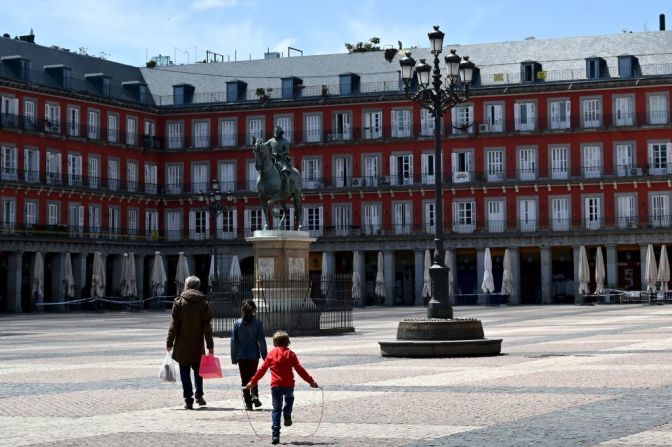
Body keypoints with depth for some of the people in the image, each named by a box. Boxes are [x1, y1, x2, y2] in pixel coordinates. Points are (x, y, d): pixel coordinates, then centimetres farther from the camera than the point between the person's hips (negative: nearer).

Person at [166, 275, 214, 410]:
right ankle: (199, 395, 4)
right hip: (198, 345, 2)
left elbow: (174, 325, -4)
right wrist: (210, 346, 3)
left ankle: (188, 400, 0)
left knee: (185, 373, 3)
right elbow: (207, 327, 1)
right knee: (198, 370, 17)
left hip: (182, 346, -2)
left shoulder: (179, 302, -3)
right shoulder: (204, 304, 2)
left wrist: (169, 342, 1)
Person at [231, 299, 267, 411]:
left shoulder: (237, 323, -5)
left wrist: (233, 357, 5)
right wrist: (264, 355, 1)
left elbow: (234, 341, -2)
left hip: (241, 356, 0)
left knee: (245, 379, 8)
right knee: (253, 376, 17)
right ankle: (254, 395, -5)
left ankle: (248, 402, 6)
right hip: (254, 355, 0)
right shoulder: (257, 323, -8)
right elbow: (261, 340, -7)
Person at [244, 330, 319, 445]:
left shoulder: (271, 354, 7)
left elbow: (262, 369, 8)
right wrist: (311, 381, 6)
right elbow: (299, 369, 1)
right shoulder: (290, 354, 3)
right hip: (288, 385, 0)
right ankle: (287, 415, 11)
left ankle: (275, 435, -2)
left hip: (275, 386, 0)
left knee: (276, 410, 6)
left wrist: (252, 382, 17)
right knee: (289, 397, 34)